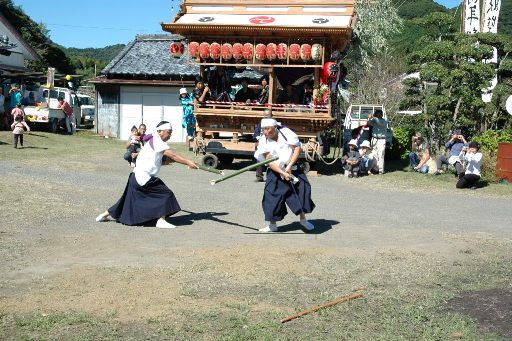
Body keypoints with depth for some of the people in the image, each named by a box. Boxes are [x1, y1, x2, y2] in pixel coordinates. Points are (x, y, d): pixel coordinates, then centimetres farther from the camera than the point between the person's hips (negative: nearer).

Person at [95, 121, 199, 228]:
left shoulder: (154, 141, 18)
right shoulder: (156, 141, -12)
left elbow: (161, 161, 17)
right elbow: (172, 155, -21)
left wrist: (170, 159, 4)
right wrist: (188, 162, -24)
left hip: (137, 177, 10)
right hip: (143, 178, -10)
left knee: (129, 199, 20)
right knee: (166, 194, -9)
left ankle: (104, 215, 28)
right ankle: (161, 221, -9)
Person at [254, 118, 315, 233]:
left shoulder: (286, 133, -13)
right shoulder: (263, 141, -8)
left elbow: (297, 148, -12)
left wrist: (289, 166, -17)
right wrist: (283, 173, -22)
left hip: (292, 168, 0)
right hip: (276, 172, 1)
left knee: (302, 190, -5)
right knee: (272, 197, -5)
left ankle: (303, 219, 15)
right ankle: (272, 225, 10)